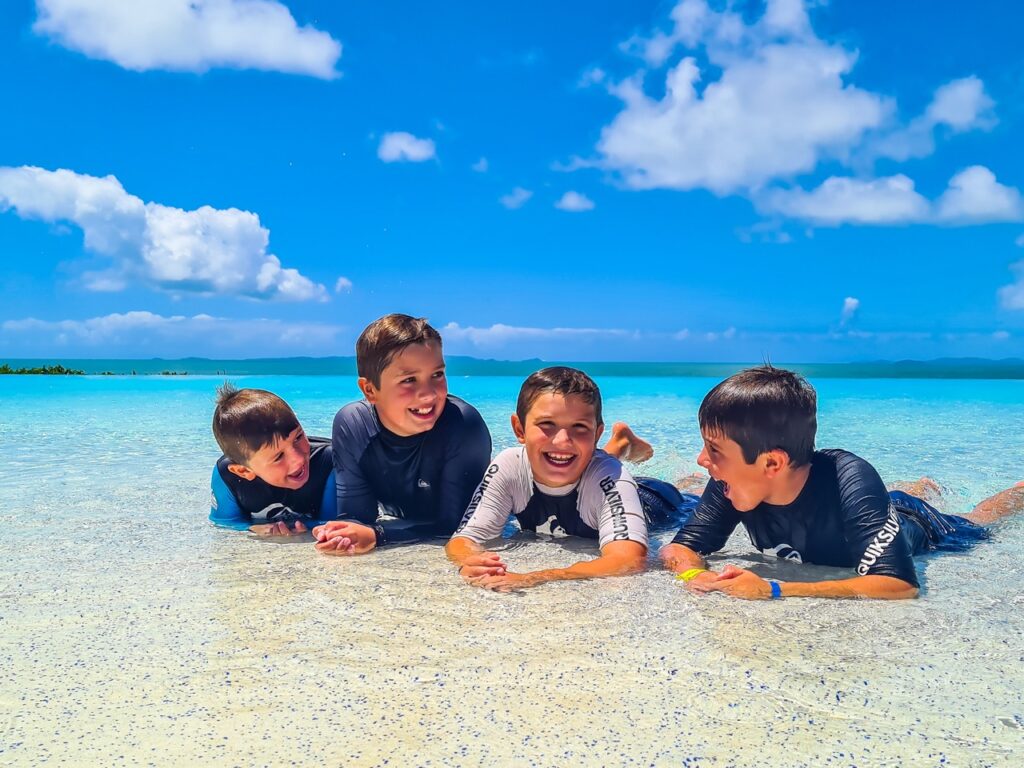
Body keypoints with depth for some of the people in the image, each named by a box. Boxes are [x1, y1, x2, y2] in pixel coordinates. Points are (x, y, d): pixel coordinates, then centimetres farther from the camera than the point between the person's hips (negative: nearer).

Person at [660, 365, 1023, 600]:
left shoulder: (849, 480, -49)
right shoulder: (729, 485, -36)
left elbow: (900, 584, -57)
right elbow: (680, 548, -29)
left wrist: (773, 590, -64)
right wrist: (695, 574, -54)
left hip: (911, 525, -3)